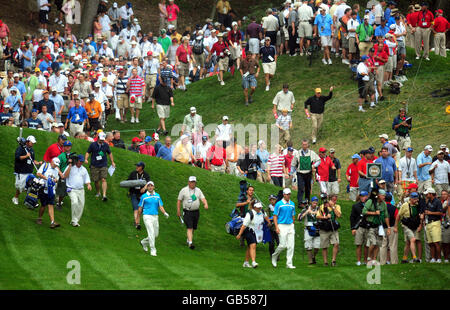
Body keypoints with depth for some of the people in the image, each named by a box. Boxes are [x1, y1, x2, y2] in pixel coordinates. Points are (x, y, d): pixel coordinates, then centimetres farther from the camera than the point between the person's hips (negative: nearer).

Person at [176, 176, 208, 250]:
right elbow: (179, 200, 2)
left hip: (196, 212, 4)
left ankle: (188, 240, 34)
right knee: (189, 228, -15)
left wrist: (206, 204, -23)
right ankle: (190, 243, -22)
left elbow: (203, 199, -2)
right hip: (187, 212, -4)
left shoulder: (198, 190, 7)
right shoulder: (184, 190, -2)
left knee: (193, 228, 13)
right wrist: (178, 211, -2)